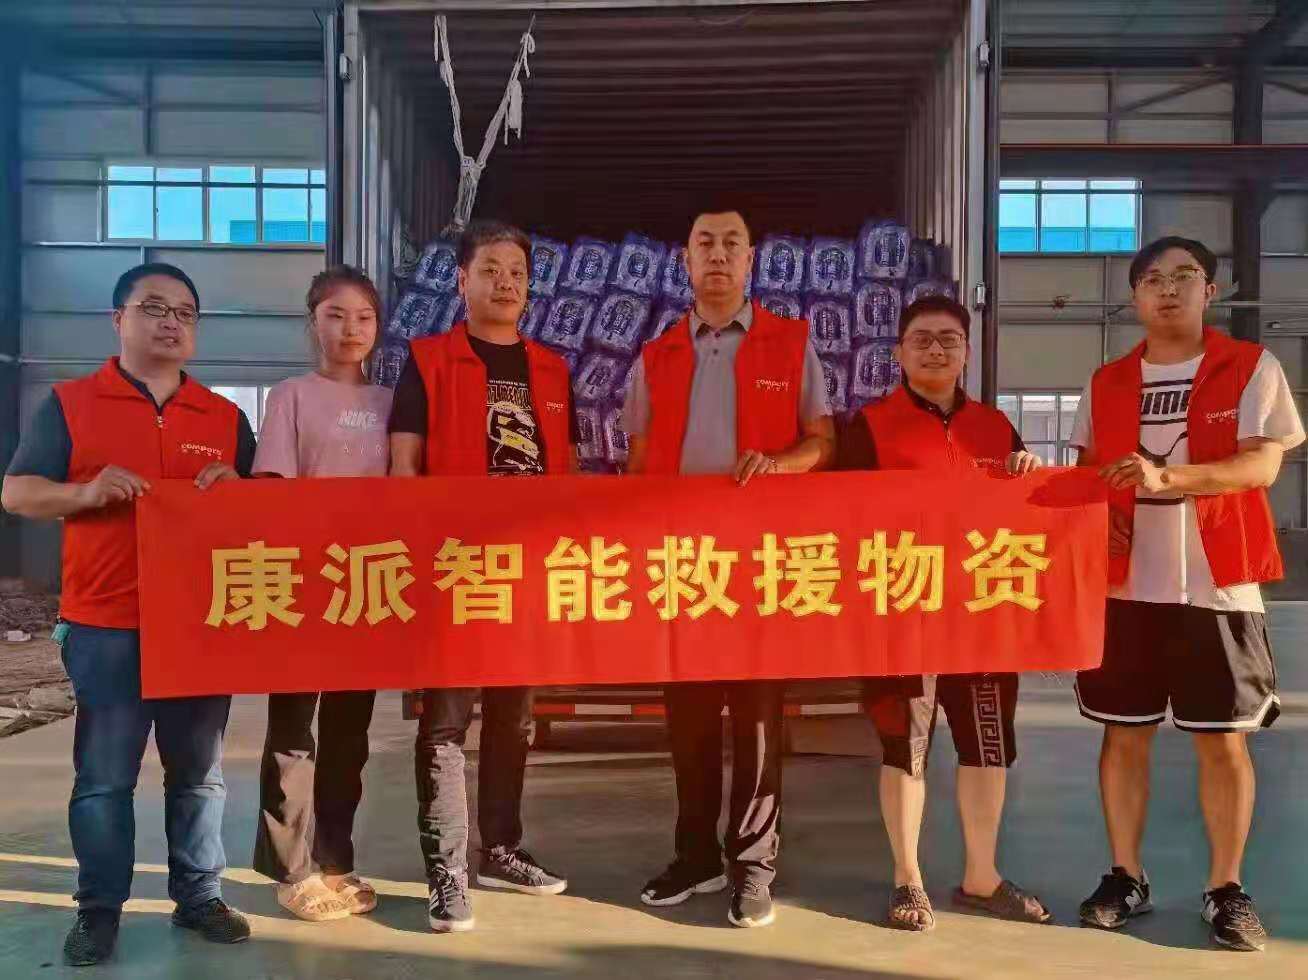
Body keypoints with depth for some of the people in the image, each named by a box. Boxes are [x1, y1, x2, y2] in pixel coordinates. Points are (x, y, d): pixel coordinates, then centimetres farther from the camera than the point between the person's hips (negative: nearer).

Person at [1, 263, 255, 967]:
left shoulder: (225, 417, 11)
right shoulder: (69, 403, 3)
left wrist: (236, 486, -9)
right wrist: (86, 493, -17)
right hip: (105, 626, -2)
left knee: (200, 772, 10)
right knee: (103, 778, 4)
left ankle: (199, 897, 22)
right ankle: (99, 910, 17)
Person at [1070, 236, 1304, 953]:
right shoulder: (1105, 383, 10)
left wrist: (1167, 476, -24)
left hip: (1217, 587, -2)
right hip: (1124, 585, 3)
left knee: (1224, 739, 3)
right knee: (1123, 733, 7)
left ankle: (1226, 890, 17)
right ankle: (1126, 878, 20)